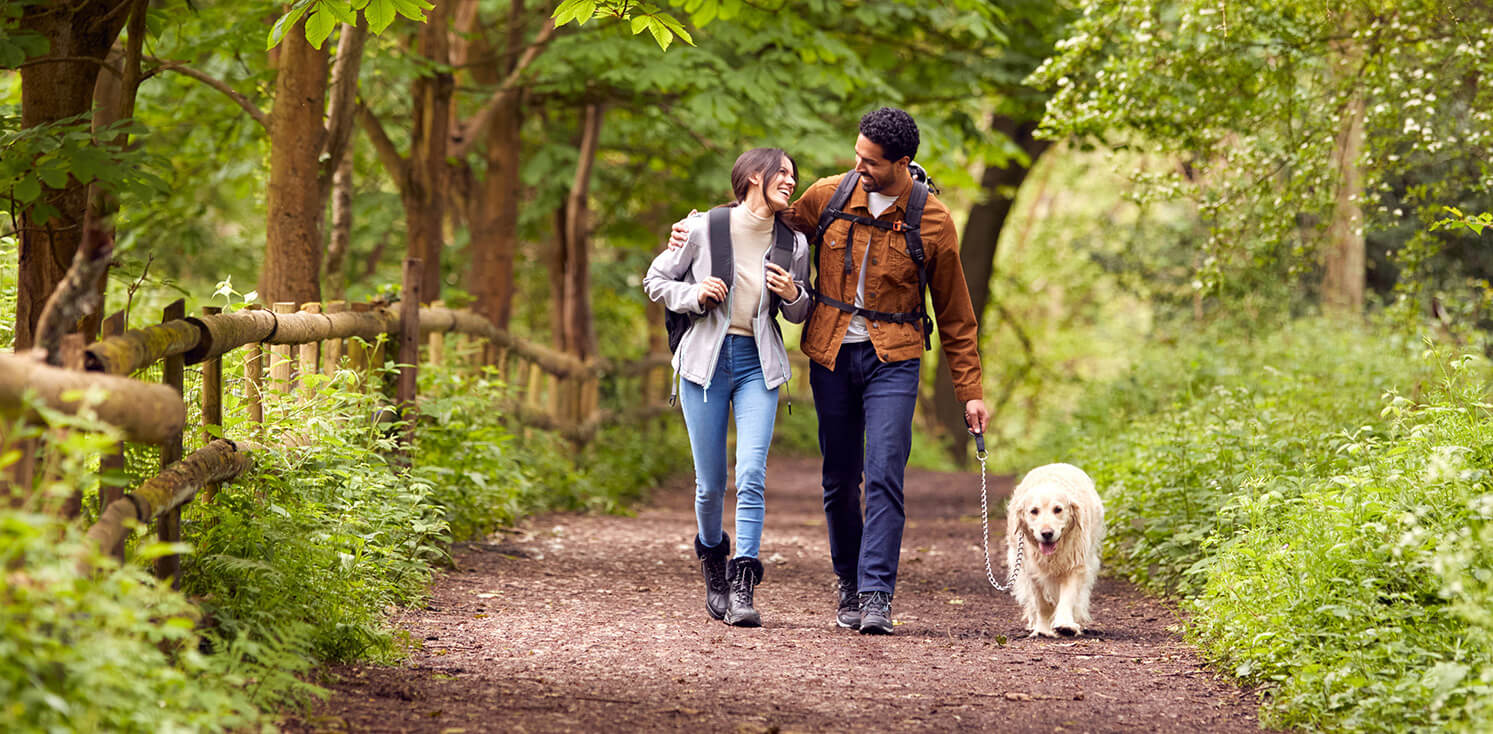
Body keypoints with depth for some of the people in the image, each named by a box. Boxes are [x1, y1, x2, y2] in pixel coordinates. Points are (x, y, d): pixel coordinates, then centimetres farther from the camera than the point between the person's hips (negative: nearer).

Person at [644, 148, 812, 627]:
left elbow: (799, 314, 17)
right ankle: (713, 564, 32)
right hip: (706, 358, -1)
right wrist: (694, 295, -12)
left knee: (752, 474, -15)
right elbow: (656, 280, 6)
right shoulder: (704, 229, -3)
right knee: (711, 482, 4)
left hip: (758, 364, 1)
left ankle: (742, 590, -14)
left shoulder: (793, 243, 5)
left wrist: (794, 295, -6)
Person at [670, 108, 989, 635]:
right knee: (840, 480, 7)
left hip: (892, 359, -3)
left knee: (883, 475, -14)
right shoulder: (827, 196, -1)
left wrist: (970, 391, 2)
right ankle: (848, 585, 22)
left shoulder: (931, 222, -6)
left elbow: (955, 314, 2)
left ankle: (876, 596, -15)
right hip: (831, 355, 3)